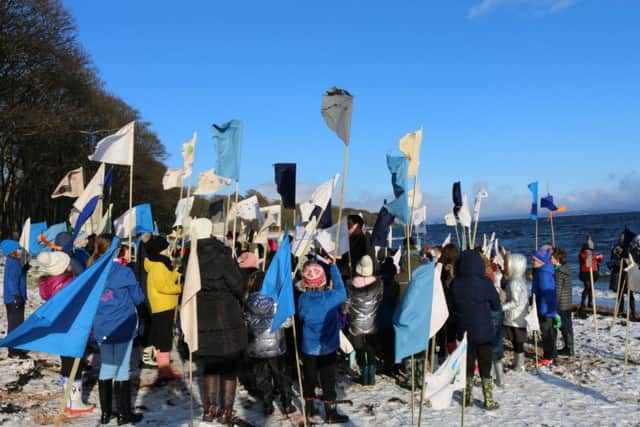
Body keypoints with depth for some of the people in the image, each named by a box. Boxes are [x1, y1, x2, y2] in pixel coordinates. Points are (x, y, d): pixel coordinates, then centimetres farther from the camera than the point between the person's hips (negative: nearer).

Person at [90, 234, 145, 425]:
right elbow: (138, 298, -5)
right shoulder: (124, 272, -13)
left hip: (101, 328, 5)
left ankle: (105, 412, 21)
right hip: (122, 327, -5)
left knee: (106, 367, 14)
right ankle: (124, 413, 11)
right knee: (122, 369, 3)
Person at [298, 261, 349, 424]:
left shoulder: (302, 299, -12)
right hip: (328, 347, -2)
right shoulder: (332, 296, -18)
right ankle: (330, 413, 14)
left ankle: (309, 408, 31)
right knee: (328, 380, 8)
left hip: (308, 347, 2)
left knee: (309, 378, 17)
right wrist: (333, 266, 8)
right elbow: (341, 290, 3)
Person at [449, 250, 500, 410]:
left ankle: (467, 397, 22)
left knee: (467, 365, 14)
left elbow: (452, 308, 5)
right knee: (485, 366, 5)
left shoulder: (455, 284, -6)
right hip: (484, 331, -2)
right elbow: (496, 305, 1)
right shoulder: (484, 282, -12)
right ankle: (489, 400, 9)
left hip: (464, 331, 3)